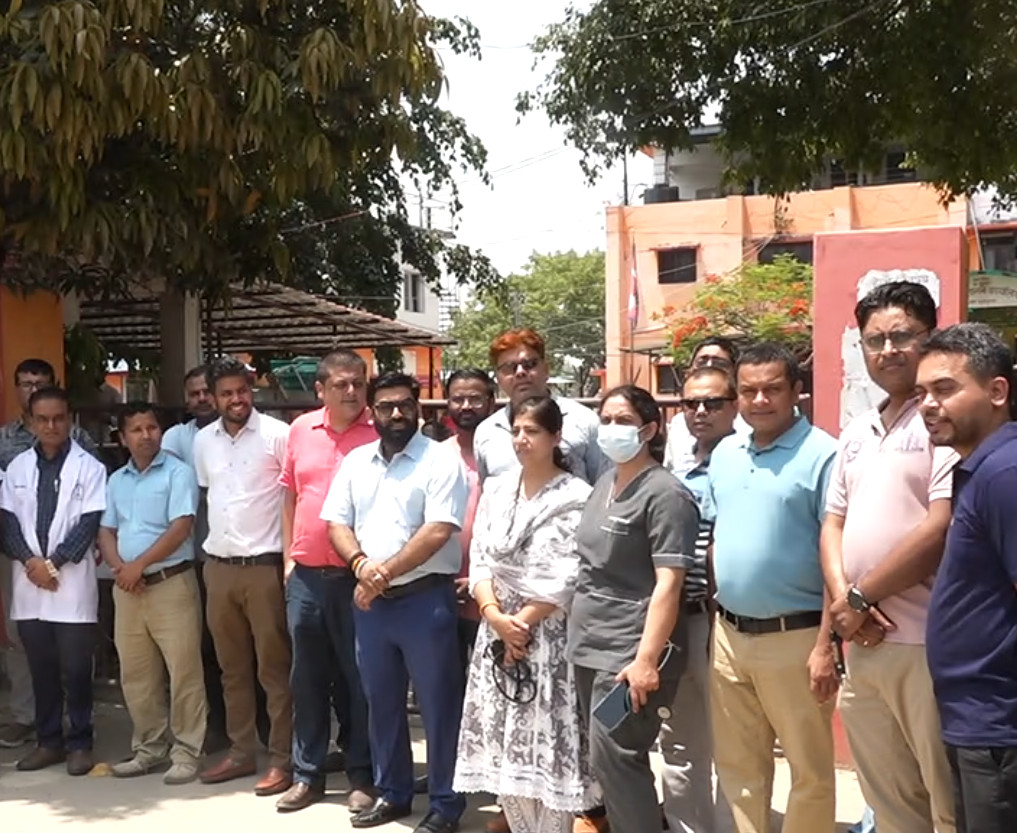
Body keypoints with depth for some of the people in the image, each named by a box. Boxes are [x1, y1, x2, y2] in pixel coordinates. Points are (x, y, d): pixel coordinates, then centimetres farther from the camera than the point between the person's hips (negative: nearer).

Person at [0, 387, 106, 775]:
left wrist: (54, 563, -12)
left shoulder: (88, 467, -1)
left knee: (75, 668, 0)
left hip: (73, 582, -3)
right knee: (41, 668, 10)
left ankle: (79, 743, 12)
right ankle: (48, 740, 21)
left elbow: (90, 523, -6)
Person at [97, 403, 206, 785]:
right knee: (136, 674, 11)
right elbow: (106, 532, 14)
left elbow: (181, 527, -13)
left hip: (172, 583, -6)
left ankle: (186, 753, 4)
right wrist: (120, 568, -4)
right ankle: (149, 749, 23)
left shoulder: (178, 473, -4)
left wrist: (139, 564, -13)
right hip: (127, 588, 6)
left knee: (183, 672, -4)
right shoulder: (116, 480, 15)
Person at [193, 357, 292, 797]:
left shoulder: (277, 434, -8)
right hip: (218, 566, 6)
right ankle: (241, 751, 25)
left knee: (274, 668, 1)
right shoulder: (203, 441, 9)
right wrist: (212, 546, 17)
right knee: (232, 667, 14)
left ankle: (281, 759, 9)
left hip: (264, 564, -6)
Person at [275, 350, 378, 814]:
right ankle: (307, 774, 25)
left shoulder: (379, 435, -7)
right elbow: (290, 494, 14)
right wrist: (287, 555, 10)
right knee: (306, 677, 13)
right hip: (305, 575, 4)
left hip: (355, 575, -4)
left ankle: (362, 777, 18)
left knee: (357, 678, 6)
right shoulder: (301, 430, 6)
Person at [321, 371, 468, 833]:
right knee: (381, 702, 16)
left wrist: (385, 572, -16)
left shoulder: (440, 460, -8)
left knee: (438, 704, 3)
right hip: (370, 601, 6)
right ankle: (392, 793, 31)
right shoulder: (355, 461, 10)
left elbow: (438, 532, -17)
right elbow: (337, 523, 8)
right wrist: (361, 564, -11)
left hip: (425, 599, -5)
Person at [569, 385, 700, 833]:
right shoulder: (604, 483, 13)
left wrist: (646, 659, -24)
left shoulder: (665, 493, -12)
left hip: (630, 649, -8)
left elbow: (668, 584, -18)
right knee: (606, 760, 14)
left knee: (614, 759, -7)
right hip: (590, 643, 8)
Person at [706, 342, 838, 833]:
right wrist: (721, 616, 12)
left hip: (794, 637, -6)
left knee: (810, 772, 8)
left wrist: (826, 645, -18)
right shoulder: (724, 454, 9)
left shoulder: (821, 455, -12)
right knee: (737, 767, 17)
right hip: (728, 634, 6)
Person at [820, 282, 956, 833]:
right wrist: (843, 599, -3)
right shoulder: (857, 434, 15)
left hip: (928, 646, -7)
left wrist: (859, 598, -10)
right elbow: (833, 523, 16)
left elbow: (942, 530, -17)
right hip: (865, 644, 7)